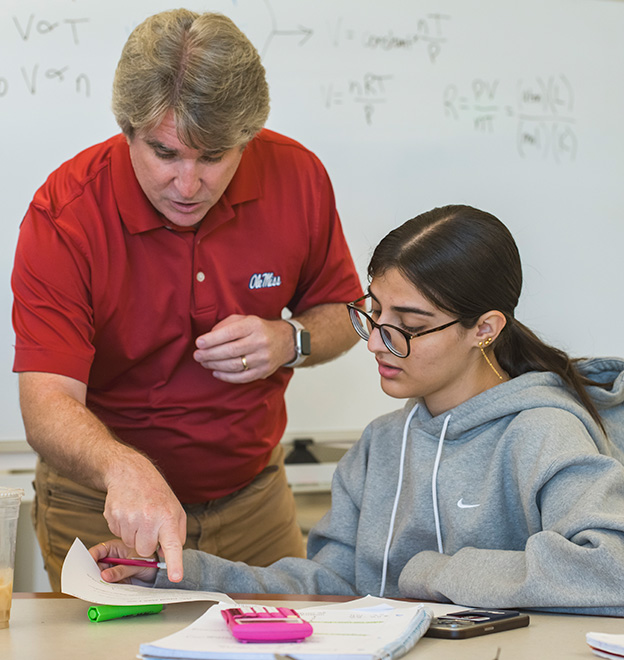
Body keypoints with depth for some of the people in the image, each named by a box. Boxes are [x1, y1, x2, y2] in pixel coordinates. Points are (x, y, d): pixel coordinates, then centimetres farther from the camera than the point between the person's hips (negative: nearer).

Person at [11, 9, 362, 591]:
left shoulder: (297, 177, -13)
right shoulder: (65, 214, -23)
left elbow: (341, 312, 4)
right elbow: (47, 403, -31)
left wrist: (291, 341, -19)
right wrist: (123, 468, -51)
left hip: (253, 499, 3)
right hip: (101, 510, -3)